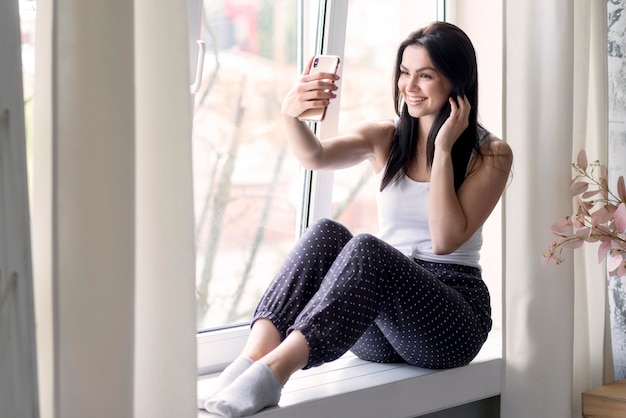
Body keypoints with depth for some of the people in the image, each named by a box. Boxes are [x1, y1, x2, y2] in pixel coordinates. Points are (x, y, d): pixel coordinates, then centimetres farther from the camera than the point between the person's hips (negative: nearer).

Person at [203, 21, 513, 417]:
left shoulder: (491, 155, 0)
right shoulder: (385, 139, 10)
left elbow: (446, 239, -13)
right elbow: (315, 156, -11)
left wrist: (442, 150, -14)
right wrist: (292, 115, -32)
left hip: (452, 321, -3)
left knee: (367, 248, -34)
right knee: (326, 232, -27)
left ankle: (274, 371, -51)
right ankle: (253, 356, -43)